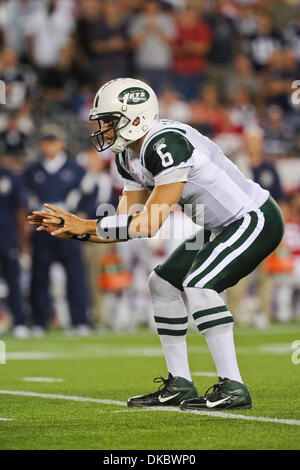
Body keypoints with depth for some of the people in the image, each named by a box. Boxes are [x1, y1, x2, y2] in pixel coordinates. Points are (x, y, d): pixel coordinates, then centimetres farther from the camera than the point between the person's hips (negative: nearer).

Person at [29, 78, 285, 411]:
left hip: (256, 220, -10)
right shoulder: (129, 156, 4)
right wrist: (72, 229, -6)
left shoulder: (165, 144, -27)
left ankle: (233, 389, -20)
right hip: (225, 227, 10)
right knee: (163, 283, 9)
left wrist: (88, 226, -23)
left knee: (198, 285, -24)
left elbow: (150, 223, -27)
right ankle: (180, 385, 13)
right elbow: (127, 225, 4)